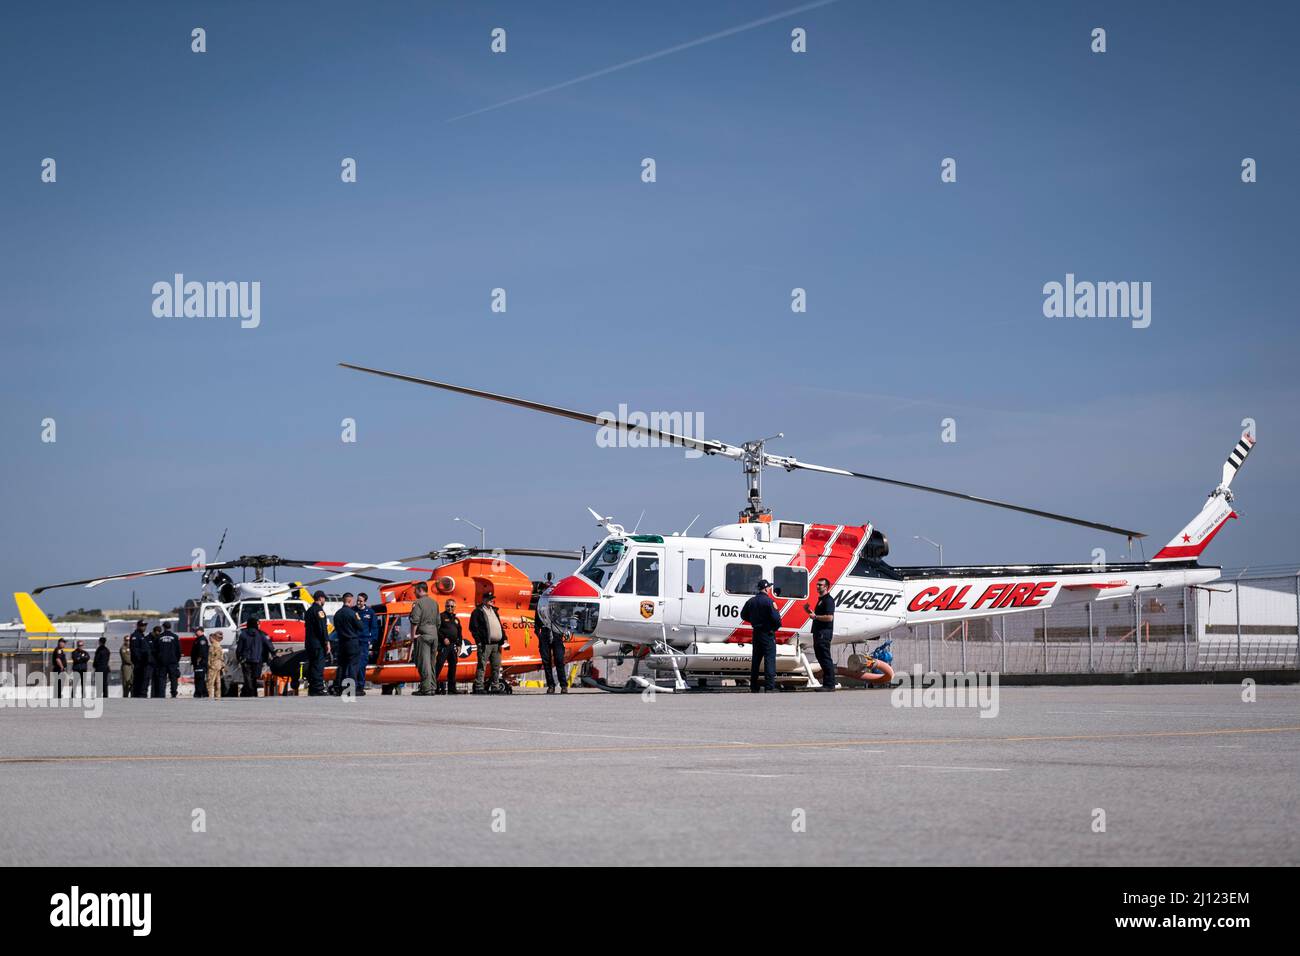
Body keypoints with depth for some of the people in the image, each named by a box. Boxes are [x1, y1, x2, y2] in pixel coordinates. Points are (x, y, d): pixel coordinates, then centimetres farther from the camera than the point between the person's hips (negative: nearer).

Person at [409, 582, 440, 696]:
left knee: (424, 662, -8)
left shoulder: (418, 603, -8)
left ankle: (426, 688, -12)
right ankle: (433, 686, 13)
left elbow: (415, 621, -16)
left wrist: (413, 634, -9)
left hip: (423, 635, -7)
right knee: (432, 662, 11)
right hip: (434, 633, 7)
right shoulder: (434, 603, 15)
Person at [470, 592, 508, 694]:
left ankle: (495, 687, 15)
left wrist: (504, 638, 13)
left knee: (496, 666, 9)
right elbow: (473, 627, -7)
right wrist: (479, 641, -14)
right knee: (482, 666, -9)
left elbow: (500, 626, 25)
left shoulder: (494, 611, 22)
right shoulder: (478, 612, -1)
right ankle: (479, 687, -10)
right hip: (485, 644, -7)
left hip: (497, 644, 7)